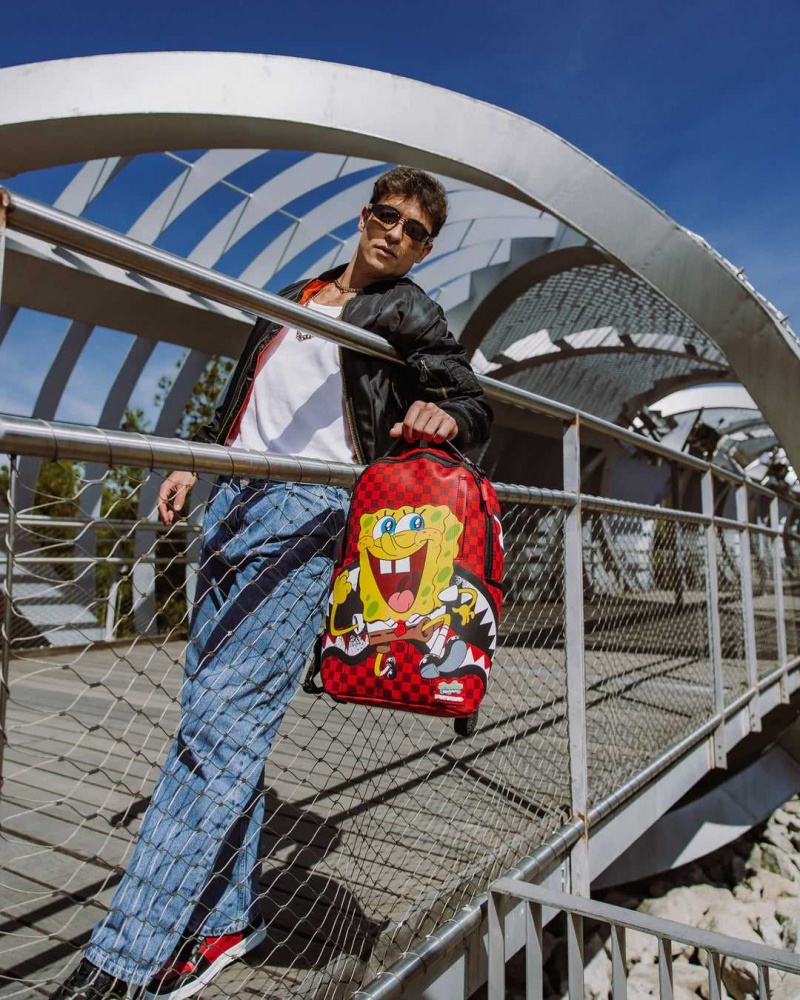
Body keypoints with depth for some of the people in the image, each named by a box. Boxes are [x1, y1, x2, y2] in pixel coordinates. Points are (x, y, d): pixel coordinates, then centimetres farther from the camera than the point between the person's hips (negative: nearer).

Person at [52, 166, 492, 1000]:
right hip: (233, 497, 7)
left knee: (224, 720, -14)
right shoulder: (293, 298, 28)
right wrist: (195, 460, 24)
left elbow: (476, 408, 1)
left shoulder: (408, 312, 10)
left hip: (308, 508, -6)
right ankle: (225, 917, 18)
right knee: (212, 714, 5)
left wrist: (443, 413, -22)